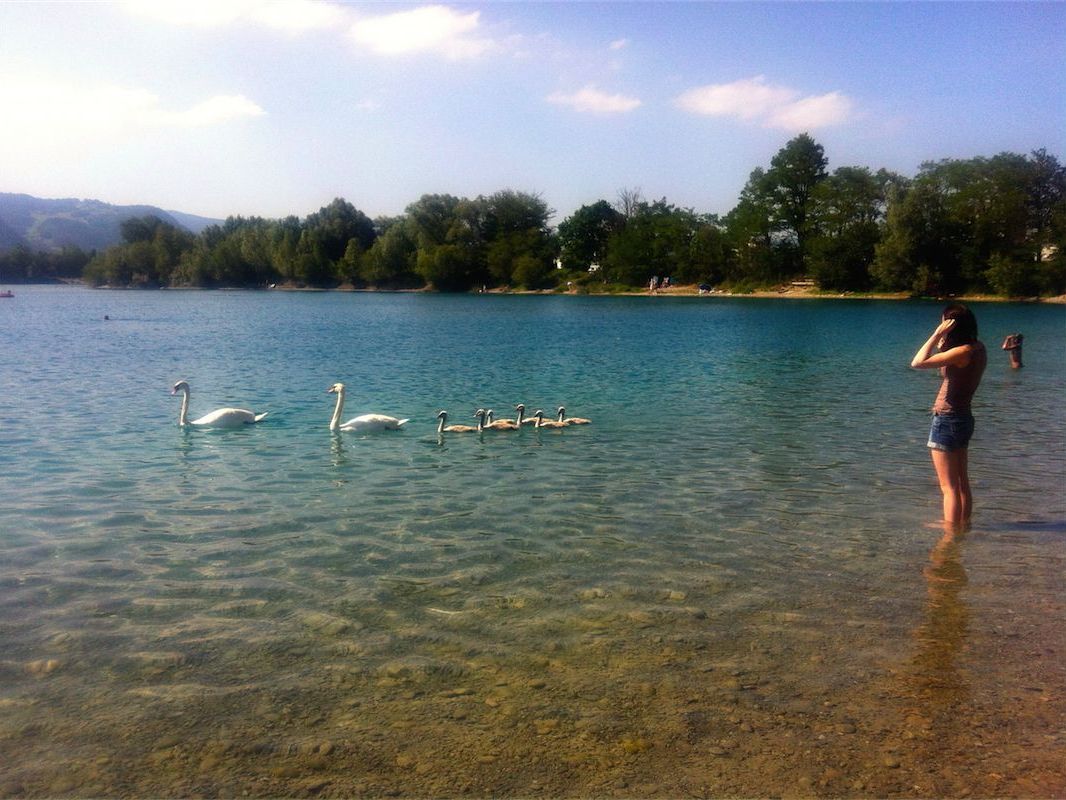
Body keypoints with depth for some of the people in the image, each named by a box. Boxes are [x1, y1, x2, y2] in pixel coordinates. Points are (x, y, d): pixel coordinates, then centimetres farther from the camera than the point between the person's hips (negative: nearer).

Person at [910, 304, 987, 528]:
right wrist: (942, 339, 6)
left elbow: (918, 362, -24)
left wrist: (937, 334, -18)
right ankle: (962, 526, 32)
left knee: (949, 487, 0)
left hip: (947, 421, -9)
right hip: (963, 419, 9)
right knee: (962, 483, 20)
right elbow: (943, 363, 18)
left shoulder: (963, 352, -22)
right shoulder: (978, 348, 5)